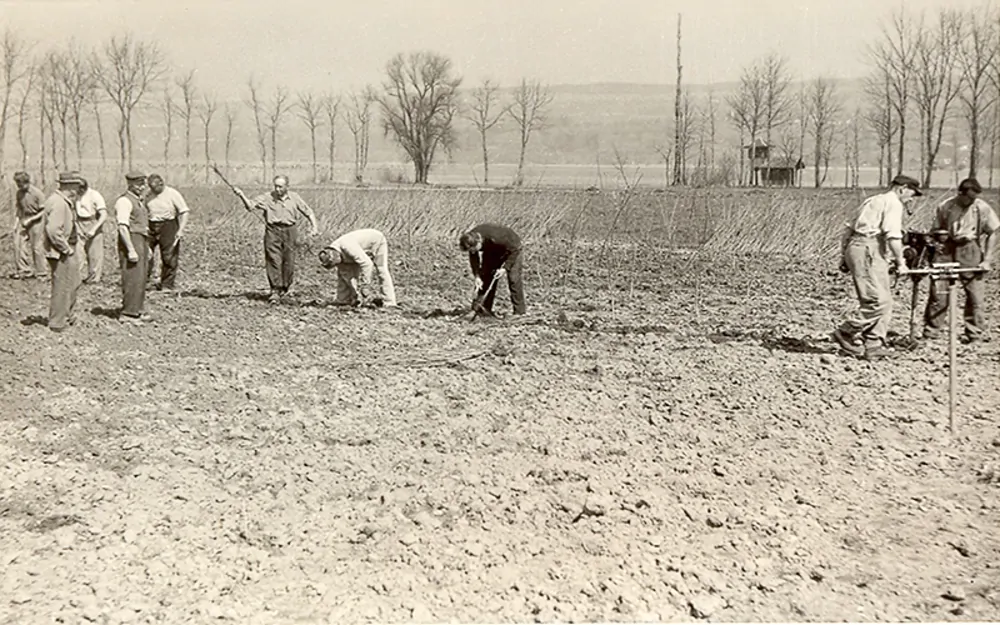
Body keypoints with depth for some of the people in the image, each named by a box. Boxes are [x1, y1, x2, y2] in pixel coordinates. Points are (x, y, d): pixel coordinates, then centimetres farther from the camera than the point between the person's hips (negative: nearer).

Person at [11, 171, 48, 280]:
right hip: (24, 221, 6)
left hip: (36, 222, -6)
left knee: (37, 247, 0)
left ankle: (42, 272, 11)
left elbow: (43, 211, -12)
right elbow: (18, 208, 16)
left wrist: (30, 220, -17)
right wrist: (17, 222, 7)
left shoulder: (37, 193, -15)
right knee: (19, 244, 1)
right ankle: (24, 270, 10)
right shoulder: (19, 193, 4)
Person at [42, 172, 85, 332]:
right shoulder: (58, 203, -22)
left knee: (73, 283, 21)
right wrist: (65, 248, -20)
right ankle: (57, 323, 9)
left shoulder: (66, 202, 11)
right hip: (60, 253, -11)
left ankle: (69, 316, 36)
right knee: (62, 287, -1)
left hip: (69, 250, 11)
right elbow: (53, 230, -29)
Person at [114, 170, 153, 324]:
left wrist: (147, 247, 22)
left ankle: (138, 310, 20)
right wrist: (131, 250, -25)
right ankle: (128, 313, -3)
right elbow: (123, 227, -20)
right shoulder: (124, 201, -12)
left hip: (141, 241, 10)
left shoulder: (139, 201, 18)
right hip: (130, 242, -10)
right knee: (133, 278, -8)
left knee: (140, 278, 13)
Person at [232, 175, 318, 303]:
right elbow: (250, 205, -9)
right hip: (272, 231, -1)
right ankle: (275, 291, -7)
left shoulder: (295, 198, 6)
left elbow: (308, 212, 13)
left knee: (289, 262, 3)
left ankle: (284, 289, 23)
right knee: (273, 261, -8)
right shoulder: (267, 198, 0)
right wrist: (241, 195, -27)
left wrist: (314, 227, 0)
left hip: (289, 231, 2)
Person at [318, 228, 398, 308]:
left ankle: (389, 303, -15)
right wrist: (355, 293, -14)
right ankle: (343, 300, 4)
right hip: (363, 250, 7)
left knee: (382, 272, -16)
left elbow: (367, 264, -46)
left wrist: (363, 289, -41)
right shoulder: (335, 254, -18)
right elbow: (344, 274, -10)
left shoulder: (347, 247, -43)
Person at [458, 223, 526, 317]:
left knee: (513, 279, -14)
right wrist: (477, 276, -15)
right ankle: (485, 309, 6)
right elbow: (473, 258, -7)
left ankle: (519, 312, -8)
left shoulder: (495, 238, -43)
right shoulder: (471, 240, -25)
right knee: (486, 276, -1)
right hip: (492, 250, 6)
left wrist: (505, 268, -30)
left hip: (511, 247, -6)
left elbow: (514, 250, -29)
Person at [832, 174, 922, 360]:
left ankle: (873, 346, 6)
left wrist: (844, 256, 25)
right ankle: (846, 333, -7)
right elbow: (893, 236, -13)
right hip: (869, 249, -10)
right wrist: (900, 262, -5)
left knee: (884, 302, 9)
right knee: (880, 301, -12)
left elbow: (847, 229, 24)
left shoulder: (873, 200, 26)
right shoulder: (893, 203, -1)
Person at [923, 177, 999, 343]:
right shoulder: (945, 207, -6)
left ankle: (975, 331, 14)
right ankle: (931, 329, 11)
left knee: (975, 292, 0)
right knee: (938, 289, -2)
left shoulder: (983, 208, -8)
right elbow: (936, 231, 9)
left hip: (971, 250, -1)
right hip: (948, 249, 1)